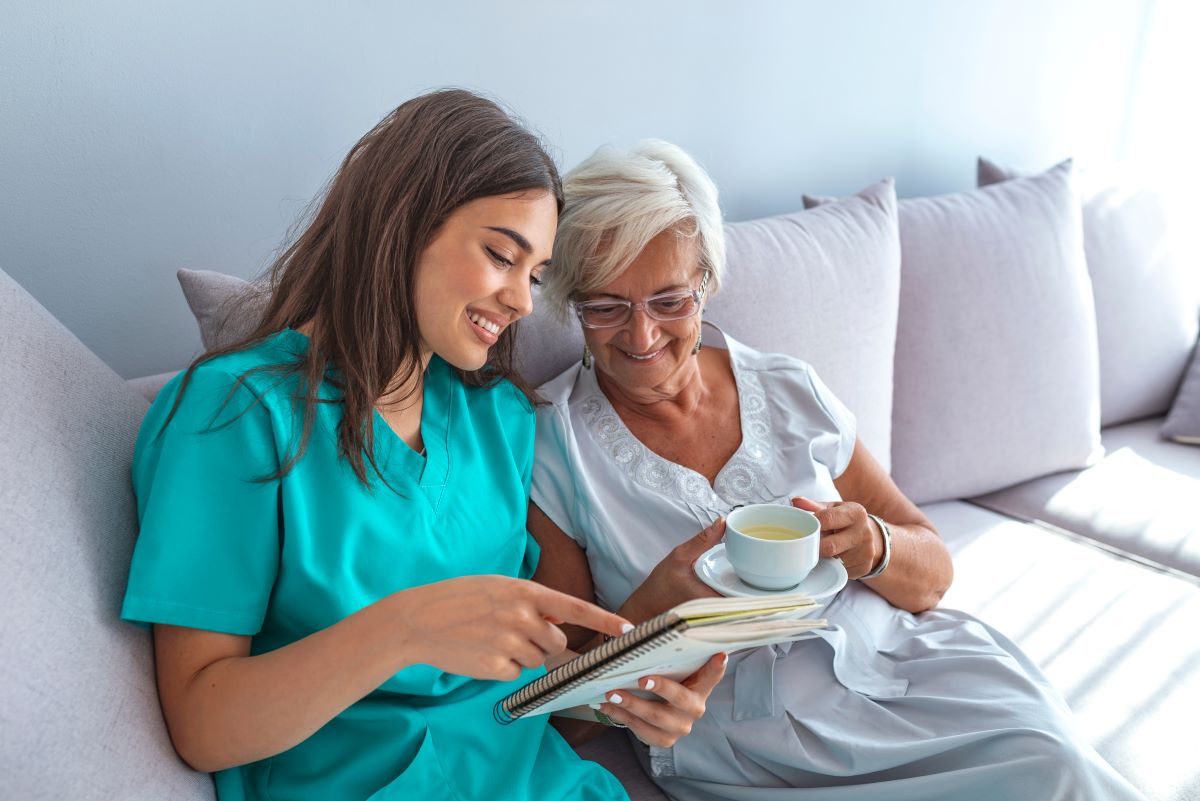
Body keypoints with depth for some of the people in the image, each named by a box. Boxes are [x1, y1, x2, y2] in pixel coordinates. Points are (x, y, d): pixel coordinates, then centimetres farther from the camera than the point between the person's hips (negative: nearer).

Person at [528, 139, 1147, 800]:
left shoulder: (791, 393, 7)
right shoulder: (547, 442, -2)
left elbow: (933, 573, 10)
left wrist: (871, 546, -12)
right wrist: (654, 603, -20)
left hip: (904, 663, 5)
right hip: (746, 747, -4)